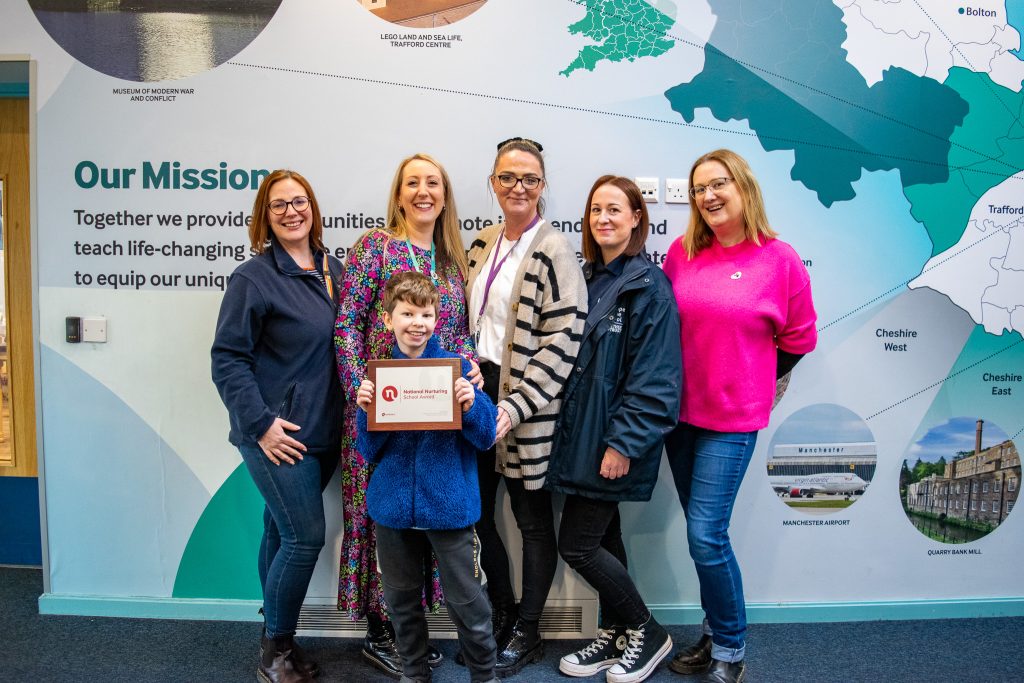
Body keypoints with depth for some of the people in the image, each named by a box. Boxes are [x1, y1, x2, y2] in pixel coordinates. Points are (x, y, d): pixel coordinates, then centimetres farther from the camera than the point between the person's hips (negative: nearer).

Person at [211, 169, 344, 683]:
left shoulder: (334, 270, 9)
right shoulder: (253, 278, -9)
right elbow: (227, 359, -11)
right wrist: (261, 423, -17)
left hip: (322, 431, 6)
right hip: (276, 434, -5)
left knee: (281, 534, 15)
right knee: (306, 535, -5)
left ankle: (275, 642, 30)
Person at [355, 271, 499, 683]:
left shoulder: (457, 367, -6)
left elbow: (486, 438, -5)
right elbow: (370, 451, 1)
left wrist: (471, 405, -23)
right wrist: (366, 411, -16)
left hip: (449, 503, -2)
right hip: (393, 505, 3)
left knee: (467, 600, 6)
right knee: (402, 598, 17)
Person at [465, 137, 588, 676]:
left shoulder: (553, 251, -11)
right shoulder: (481, 246, 10)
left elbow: (561, 342, -16)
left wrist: (515, 407, -20)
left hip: (527, 403, -6)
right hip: (478, 391, 7)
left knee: (532, 519, 8)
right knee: (474, 509, 13)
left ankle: (527, 632, 28)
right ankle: (503, 611, 36)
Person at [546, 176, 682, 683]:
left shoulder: (649, 286, -12)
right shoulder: (588, 278, 10)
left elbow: (653, 377, -17)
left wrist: (623, 443, -20)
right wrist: (572, 430, 10)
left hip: (615, 440, -7)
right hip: (582, 433, 7)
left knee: (576, 544, -2)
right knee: (602, 537, 16)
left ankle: (647, 633, 19)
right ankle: (615, 635, 34)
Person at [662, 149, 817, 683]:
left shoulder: (780, 260, -7)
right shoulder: (681, 253, 1)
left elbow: (798, 338, 4)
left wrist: (748, 381, 9)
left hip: (733, 420, -4)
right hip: (680, 412, 4)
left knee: (706, 536, -6)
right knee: (705, 533, 14)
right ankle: (715, 634, 32)